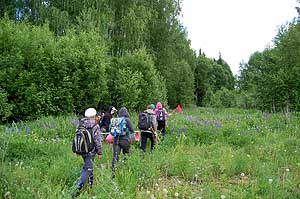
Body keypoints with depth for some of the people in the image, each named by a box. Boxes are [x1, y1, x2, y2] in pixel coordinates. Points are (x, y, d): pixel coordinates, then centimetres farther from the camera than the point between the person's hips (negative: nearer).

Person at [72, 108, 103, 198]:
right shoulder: (95, 126, -15)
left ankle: (91, 183, 41)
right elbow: (97, 141, -15)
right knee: (87, 169, -3)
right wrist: (100, 152, -6)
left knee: (88, 166, 25)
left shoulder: (80, 125, 2)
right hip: (90, 151, -7)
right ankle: (78, 188, -9)